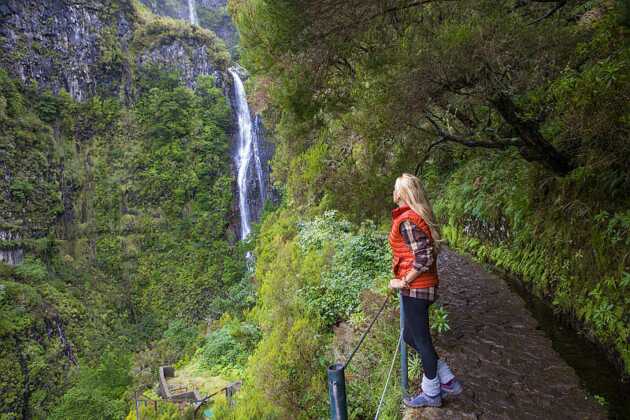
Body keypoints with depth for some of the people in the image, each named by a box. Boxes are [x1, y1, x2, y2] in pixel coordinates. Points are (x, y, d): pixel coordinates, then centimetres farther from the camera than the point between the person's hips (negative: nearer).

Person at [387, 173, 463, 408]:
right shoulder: (419, 216, 10)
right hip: (425, 286, 9)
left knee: (421, 340, 7)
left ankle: (431, 394, 25)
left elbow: (423, 258, -25)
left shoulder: (406, 220, -19)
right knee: (410, 336, 20)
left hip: (415, 289, -9)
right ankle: (448, 381, 29)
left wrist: (403, 282, -15)